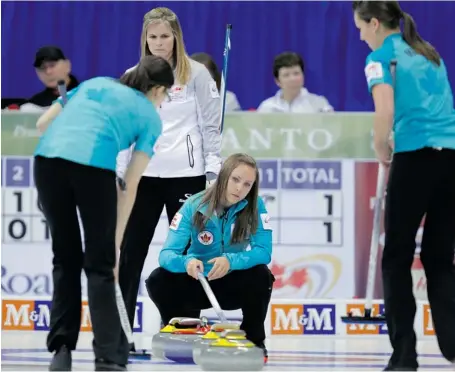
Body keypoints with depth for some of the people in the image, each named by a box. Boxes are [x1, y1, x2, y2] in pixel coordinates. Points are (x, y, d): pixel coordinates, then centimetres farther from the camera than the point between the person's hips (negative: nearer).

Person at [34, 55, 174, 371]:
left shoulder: (94, 83, 32)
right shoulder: (150, 117, 20)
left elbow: (43, 123, 26)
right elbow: (129, 187, 15)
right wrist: (116, 244, 18)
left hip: (48, 157, 4)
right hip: (94, 166, -4)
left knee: (65, 257, 18)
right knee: (100, 264, 9)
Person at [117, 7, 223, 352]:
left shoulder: (197, 74, 0)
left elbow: (211, 125, 0)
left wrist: (213, 170, -5)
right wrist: (118, 175, 8)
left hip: (185, 174, -3)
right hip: (144, 174, 3)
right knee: (130, 252, 1)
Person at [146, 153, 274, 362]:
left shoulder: (255, 206, -14)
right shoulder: (194, 206, -17)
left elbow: (263, 251, -22)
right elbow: (167, 253, -23)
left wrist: (231, 261, -41)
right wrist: (186, 262, -47)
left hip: (234, 285, 0)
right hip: (198, 284, 0)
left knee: (260, 275, -31)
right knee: (158, 280, -25)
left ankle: (254, 340, -7)